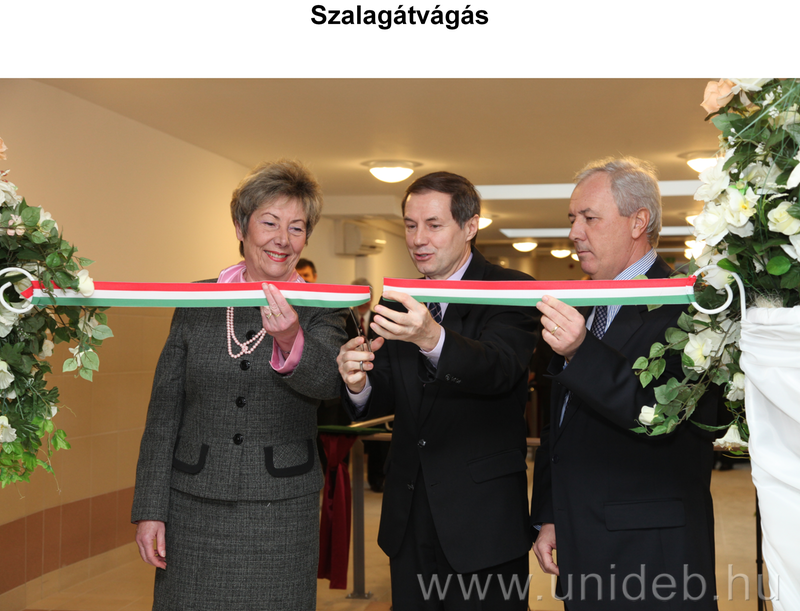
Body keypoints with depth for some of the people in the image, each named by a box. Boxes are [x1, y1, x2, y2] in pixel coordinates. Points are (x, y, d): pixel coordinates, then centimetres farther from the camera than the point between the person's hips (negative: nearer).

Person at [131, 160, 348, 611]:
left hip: (280, 510, -1)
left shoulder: (321, 310, 0)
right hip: (193, 505, 1)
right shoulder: (196, 302, 4)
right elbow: (164, 410, 5)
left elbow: (326, 382, -20)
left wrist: (291, 340, -41)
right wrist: (150, 509, 2)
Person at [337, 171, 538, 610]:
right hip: (409, 516, 5)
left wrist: (433, 339, -46)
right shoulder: (398, 303, 9)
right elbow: (387, 398, 7)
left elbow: (501, 369, -27)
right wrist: (359, 384, -17)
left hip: (483, 519, -5)